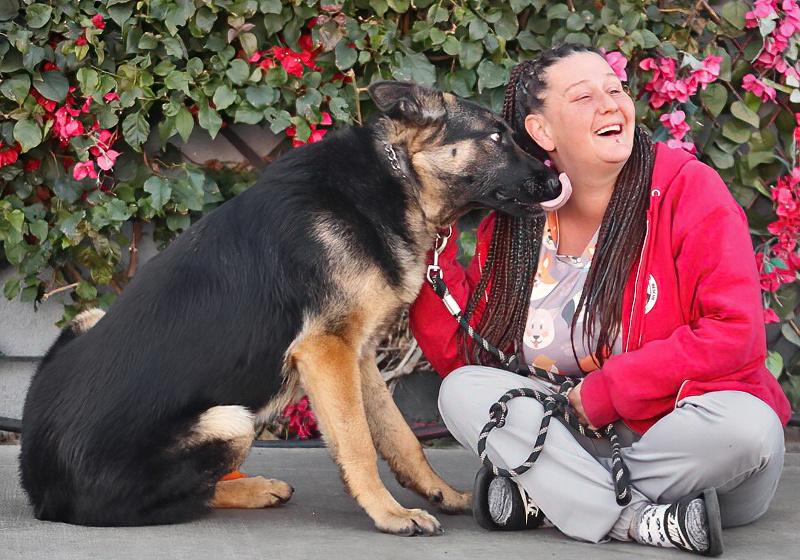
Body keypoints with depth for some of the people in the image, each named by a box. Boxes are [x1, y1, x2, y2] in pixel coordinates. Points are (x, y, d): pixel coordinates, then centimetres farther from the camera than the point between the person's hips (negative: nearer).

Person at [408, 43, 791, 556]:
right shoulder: (510, 224, 1)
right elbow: (464, 357, 2)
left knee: (742, 424, -35)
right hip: (581, 439, 3)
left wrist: (606, 391, -16)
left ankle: (542, 495, -17)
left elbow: (736, 335, -17)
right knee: (464, 391, -17)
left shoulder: (687, 187, -10)